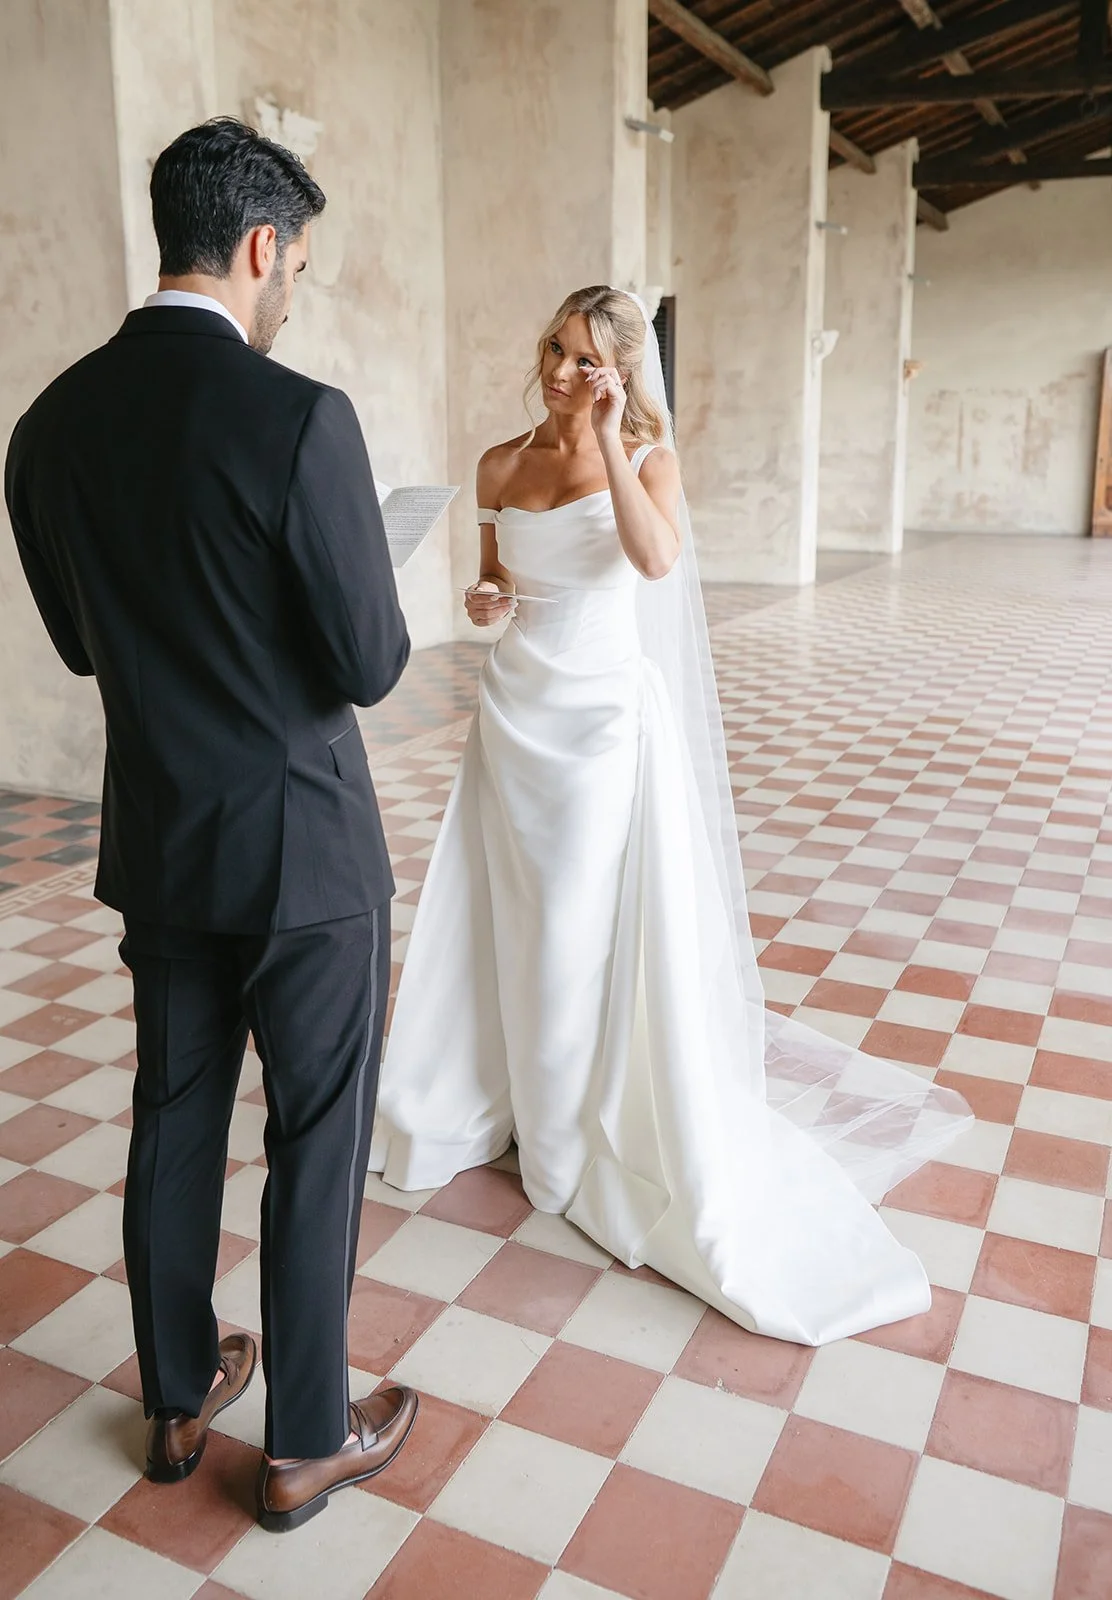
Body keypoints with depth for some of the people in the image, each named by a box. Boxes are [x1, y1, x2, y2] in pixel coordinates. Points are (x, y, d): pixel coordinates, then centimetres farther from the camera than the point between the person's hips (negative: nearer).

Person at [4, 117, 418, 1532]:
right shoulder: (297, 419, -19)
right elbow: (371, 663, -16)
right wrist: (357, 621, 6)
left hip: (155, 842, 6)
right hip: (301, 847, -6)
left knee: (174, 1121, 19)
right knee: (317, 1141, 10)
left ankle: (178, 1401, 39)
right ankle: (306, 1442, 28)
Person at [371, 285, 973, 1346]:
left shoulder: (647, 456, -6)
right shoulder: (501, 465, 6)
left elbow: (657, 558, -26)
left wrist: (607, 440, -24)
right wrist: (482, 601, -5)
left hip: (605, 714, -4)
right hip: (517, 710, 5)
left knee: (599, 929, 1)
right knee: (508, 917, 12)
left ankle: (605, 1126, 21)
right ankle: (499, 1094, 34)